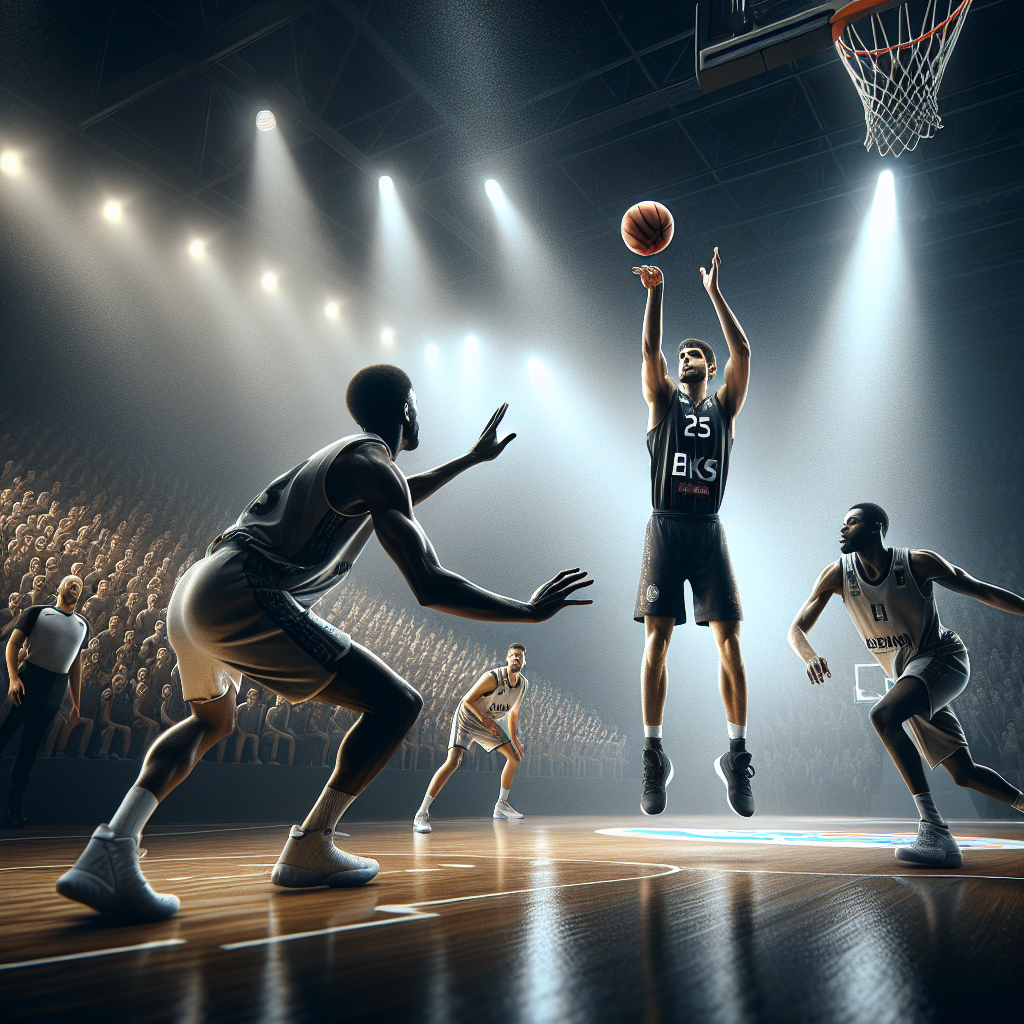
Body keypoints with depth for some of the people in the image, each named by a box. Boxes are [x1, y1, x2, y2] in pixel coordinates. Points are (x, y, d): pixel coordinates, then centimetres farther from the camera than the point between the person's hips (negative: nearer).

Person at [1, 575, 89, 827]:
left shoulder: (83, 625, 17)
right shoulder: (37, 612, 5)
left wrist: (76, 703, 17)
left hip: (56, 691, 3)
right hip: (28, 681, -3)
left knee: (30, 749, 5)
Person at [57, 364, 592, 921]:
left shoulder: (343, 457, 24)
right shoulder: (374, 465, -4)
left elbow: (394, 498, 46)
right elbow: (431, 587, -13)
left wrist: (472, 458, 51)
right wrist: (531, 610, -4)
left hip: (192, 589, 10)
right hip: (243, 599, -10)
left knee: (212, 721, 34)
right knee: (397, 704, -2)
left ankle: (112, 845, 12)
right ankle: (309, 849, 8)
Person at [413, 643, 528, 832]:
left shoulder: (523, 684, -2)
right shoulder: (493, 677, -26)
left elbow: (513, 712, 14)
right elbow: (468, 699, -21)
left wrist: (513, 736, 15)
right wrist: (484, 720, -26)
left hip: (489, 723, 8)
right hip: (466, 717, -8)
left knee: (515, 756, 9)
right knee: (453, 761, -26)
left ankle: (501, 806, 24)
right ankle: (421, 815, -25)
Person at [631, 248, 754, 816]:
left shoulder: (724, 407, 15)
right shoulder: (663, 403, 14)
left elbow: (743, 353, 3)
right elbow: (650, 350, -1)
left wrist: (715, 293, 3)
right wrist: (655, 293, -10)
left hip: (708, 531, 1)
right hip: (666, 529, -1)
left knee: (728, 638, -4)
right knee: (657, 637, -4)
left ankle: (737, 753, 5)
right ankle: (654, 754, 2)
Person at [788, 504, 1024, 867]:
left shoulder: (918, 563, -16)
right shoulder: (838, 574, -7)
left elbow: (983, 592, -5)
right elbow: (796, 628, -10)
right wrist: (810, 656, -32)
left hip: (943, 659, -6)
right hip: (909, 674, 6)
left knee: (883, 716, -31)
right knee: (964, 773, 11)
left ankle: (934, 830, -30)